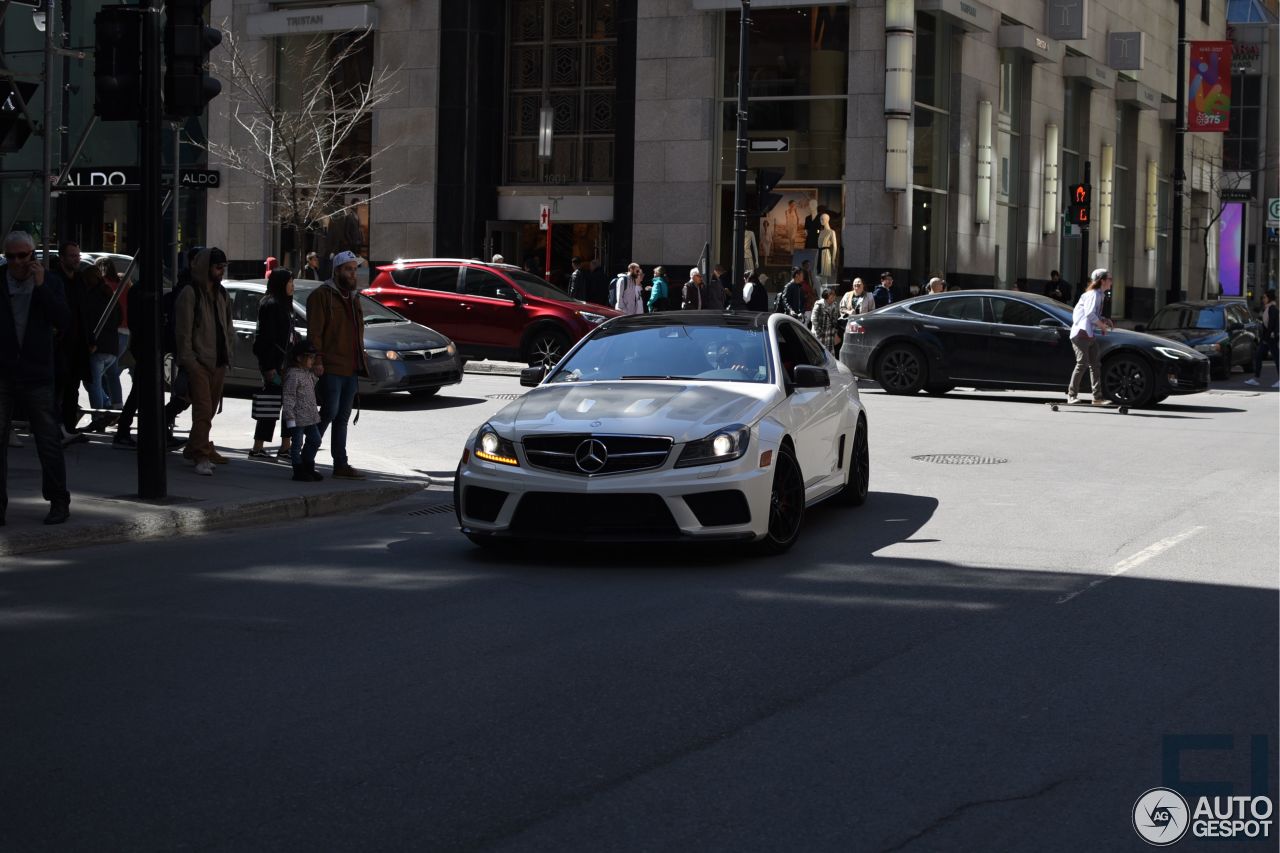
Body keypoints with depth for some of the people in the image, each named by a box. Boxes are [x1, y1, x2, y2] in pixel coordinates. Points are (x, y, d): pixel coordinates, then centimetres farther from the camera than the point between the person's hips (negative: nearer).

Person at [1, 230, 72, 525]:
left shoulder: (50, 282, 3)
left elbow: (64, 321, -10)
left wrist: (41, 286, -14)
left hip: (37, 374, 0)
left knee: (48, 440, 5)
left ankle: (58, 502, 16)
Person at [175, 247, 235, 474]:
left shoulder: (221, 294, 16)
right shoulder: (190, 293, -7)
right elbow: (183, 330, -10)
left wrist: (227, 352, 13)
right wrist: (187, 360, -14)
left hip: (218, 362, 7)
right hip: (198, 362, -7)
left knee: (210, 409, 11)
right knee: (203, 409, -14)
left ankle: (194, 449, 22)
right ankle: (202, 455, -16)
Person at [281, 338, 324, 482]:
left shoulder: (310, 373, 12)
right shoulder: (293, 375, -16)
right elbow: (288, 398, -19)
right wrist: (290, 418, -21)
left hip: (310, 416, 9)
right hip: (298, 417, -9)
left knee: (315, 440, 13)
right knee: (297, 443, -1)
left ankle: (308, 467, 27)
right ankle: (299, 471, 6)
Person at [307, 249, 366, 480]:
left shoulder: (353, 297, 20)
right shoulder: (322, 295, -5)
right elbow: (314, 331, -12)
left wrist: (360, 362, 20)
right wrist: (318, 360, -20)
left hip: (351, 369, 8)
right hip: (331, 368, -8)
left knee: (342, 418, 9)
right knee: (329, 413, -10)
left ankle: (341, 465, 12)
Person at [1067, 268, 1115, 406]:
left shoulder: (1099, 295, 18)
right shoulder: (1093, 294, -13)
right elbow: (1089, 314, -24)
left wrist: (1104, 320, 9)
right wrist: (1102, 325, -13)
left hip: (1091, 334, 10)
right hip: (1081, 333, -10)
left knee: (1095, 365, 5)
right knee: (1082, 364, -12)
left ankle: (1097, 397, 5)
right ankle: (1072, 395, -6)